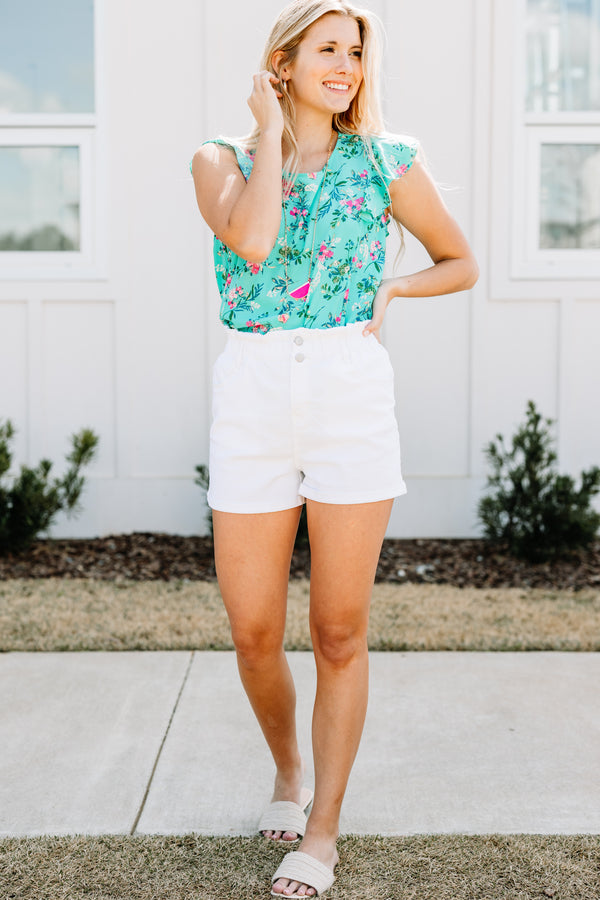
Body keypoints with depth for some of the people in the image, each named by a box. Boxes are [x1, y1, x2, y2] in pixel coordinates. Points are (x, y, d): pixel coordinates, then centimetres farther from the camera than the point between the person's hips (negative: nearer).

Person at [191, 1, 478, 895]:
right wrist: (270, 128, -4)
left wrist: (391, 288, -1)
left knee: (340, 632, 3)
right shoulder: (221, 159, 7)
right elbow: (250, 241, -16)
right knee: (254, 636, 6)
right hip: (252, 403, 1)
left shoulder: (387, 161, 8)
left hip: (354, 396, 0)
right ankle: (287, 770, 36)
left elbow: (462, 264, 18)